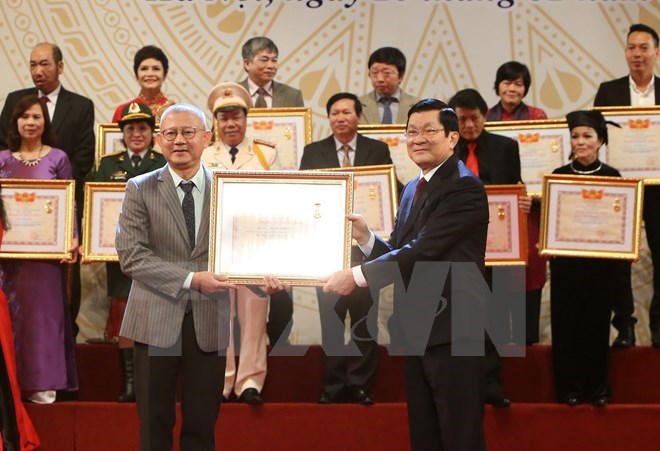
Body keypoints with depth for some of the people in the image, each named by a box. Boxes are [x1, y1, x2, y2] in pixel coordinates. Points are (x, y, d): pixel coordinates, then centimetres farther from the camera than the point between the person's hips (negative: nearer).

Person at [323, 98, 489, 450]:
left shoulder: (465, 188, -13)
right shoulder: (413, 189, 17)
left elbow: (423, 250, -21)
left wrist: (358, 276, -20)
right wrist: (366, 238, -2)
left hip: (452, 332, -9)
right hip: (416, 334, 9)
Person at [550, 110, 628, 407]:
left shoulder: (612, 177, 1)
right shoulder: (559, 176, 1)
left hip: (601, 264, 0)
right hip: (565, 263, 0)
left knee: (597, 325, 6)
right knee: (565, 326, 1)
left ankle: (597, 388, 16)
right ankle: (568, 387, 11)